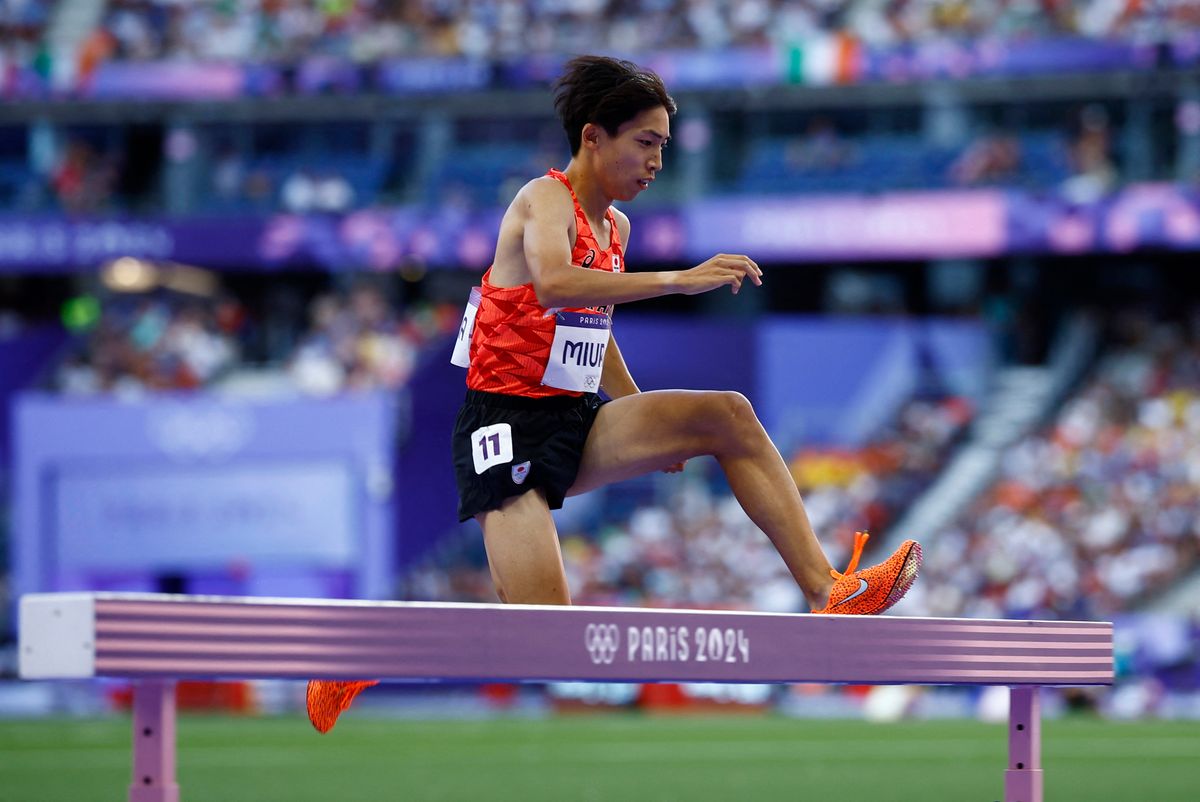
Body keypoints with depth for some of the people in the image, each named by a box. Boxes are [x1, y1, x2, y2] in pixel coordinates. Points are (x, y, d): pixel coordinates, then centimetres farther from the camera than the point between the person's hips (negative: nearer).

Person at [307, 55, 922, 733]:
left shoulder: (615, 226, 15)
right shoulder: (547, 200, -12)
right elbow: (553, 284, -35)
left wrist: (647, 426, 28)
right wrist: (680, 280, -38)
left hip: (576, 423, 8)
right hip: (507, 422, -8)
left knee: (729, 416, -13)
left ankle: (829, 594, -18)